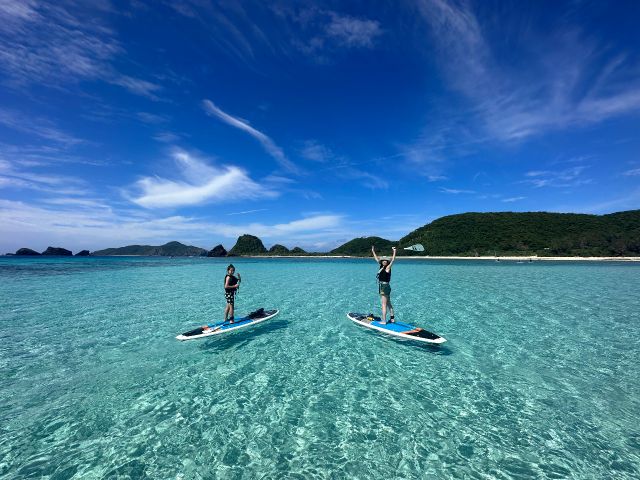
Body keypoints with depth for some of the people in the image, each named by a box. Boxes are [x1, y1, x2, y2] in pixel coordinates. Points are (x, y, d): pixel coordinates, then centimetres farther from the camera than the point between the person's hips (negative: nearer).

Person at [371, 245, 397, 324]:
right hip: (382, 287, 9)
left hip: (385, 287, -9)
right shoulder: (381, 266, 11)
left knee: (384, 305, -5)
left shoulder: (387, 268, -8)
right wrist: (373, 251, 27)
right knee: (388, 304, 16)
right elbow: (377, 259, 22)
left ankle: (384, 321, 0)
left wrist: (394, 251, -28)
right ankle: (392, 318, 26)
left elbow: (393, 260, -20)